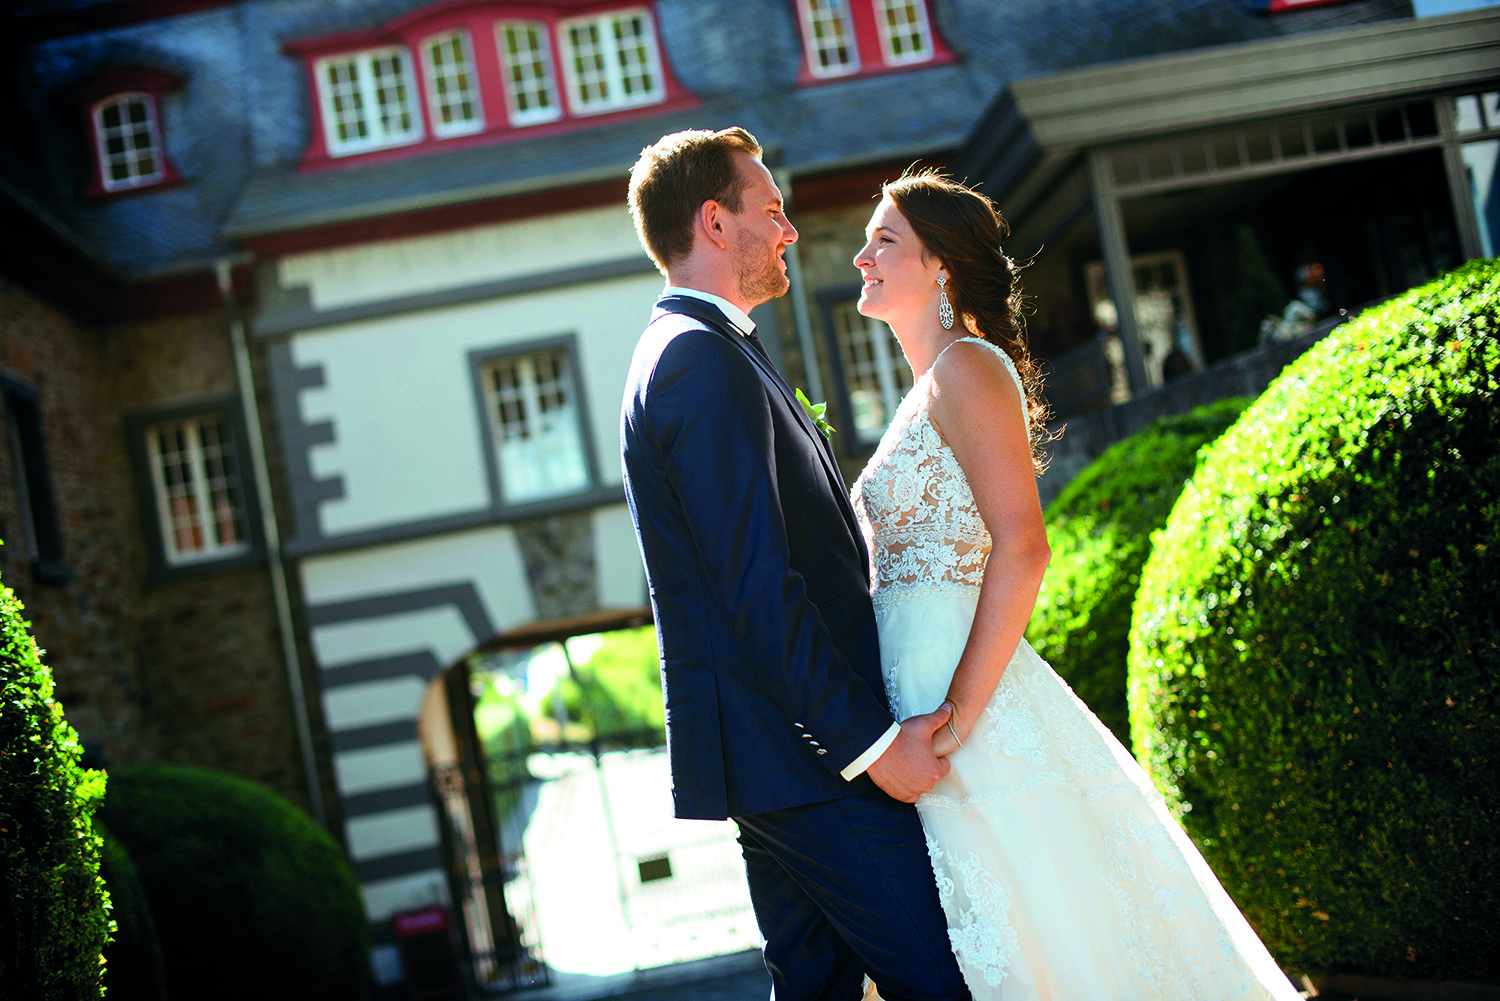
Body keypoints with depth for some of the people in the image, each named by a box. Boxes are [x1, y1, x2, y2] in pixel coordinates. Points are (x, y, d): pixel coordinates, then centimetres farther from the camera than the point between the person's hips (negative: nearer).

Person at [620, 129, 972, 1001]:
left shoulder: (681, 352, 19)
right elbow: (757, 587, -21)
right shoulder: (705, 360, -15)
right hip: (809, 751, -11)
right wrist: (872, 741, -19)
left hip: (773, 748, 11)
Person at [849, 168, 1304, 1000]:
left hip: (965, 682, -9)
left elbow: (1022, 548, -19)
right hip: (919, 689, 9)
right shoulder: (927, 393, 19)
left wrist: (959, 712, -24)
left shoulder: (968, 368, -9)